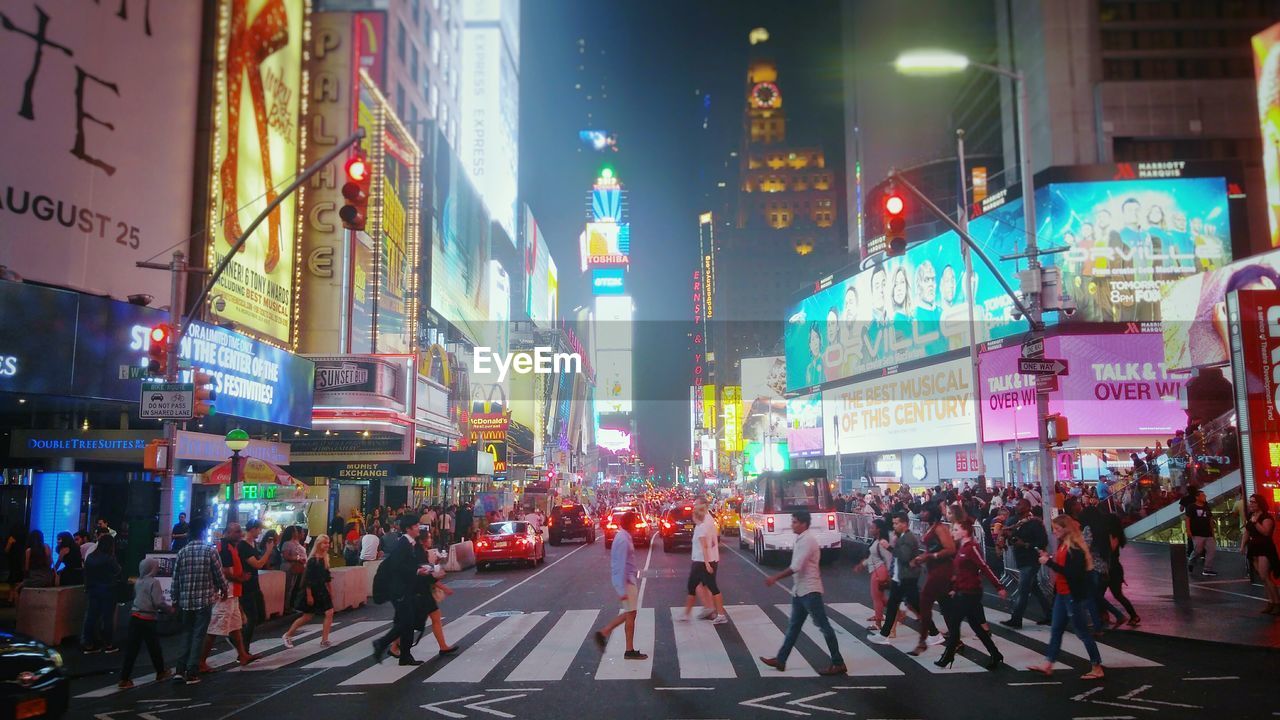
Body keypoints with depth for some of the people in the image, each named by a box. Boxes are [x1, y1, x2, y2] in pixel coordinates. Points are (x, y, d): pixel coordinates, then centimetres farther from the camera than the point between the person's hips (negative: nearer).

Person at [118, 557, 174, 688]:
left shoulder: (138, 582, 9)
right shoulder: (154, 582, -12)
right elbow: (158, 603, -18)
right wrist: (170, 608, -1)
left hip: (134, 617, 6)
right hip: (147, 619, -6)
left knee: (132, 648, 6)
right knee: (154, 647, 11)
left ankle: (124, 678, 2)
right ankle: (161, 673, 27)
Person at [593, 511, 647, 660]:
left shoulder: (623, 536, 12)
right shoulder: (623, 539, -19)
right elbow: (621, 566, -22)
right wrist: (622, 590, -23)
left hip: (628, 579, 10)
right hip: (625, 581, -10)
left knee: (629, 613, 15)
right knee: (630, 614, -1)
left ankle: (603, 632, 16)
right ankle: (630, 651, 8)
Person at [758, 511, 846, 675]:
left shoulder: (807, 540, -17)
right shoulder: (802, 539, 13)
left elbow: (796, 567, -22)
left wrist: (775, 578, -15)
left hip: (809, 590, -10)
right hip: (800, 590, 10)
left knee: (823, 625, -4)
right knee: (794, 626, 13)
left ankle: (838, 663, 2)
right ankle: (780, 660, 19)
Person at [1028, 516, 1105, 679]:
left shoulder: (1075, 549, -20)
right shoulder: (1062, 545, 7)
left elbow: (1071, 573, -27)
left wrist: (1049, 563, -26)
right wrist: (1048, 559, -2)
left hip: (1075, 596, -9)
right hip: (1061, 594, 9)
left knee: (1082, 632, 2)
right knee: (1056, 630, 12)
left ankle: (1097, 669, 14)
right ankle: (1048, 665, 18)